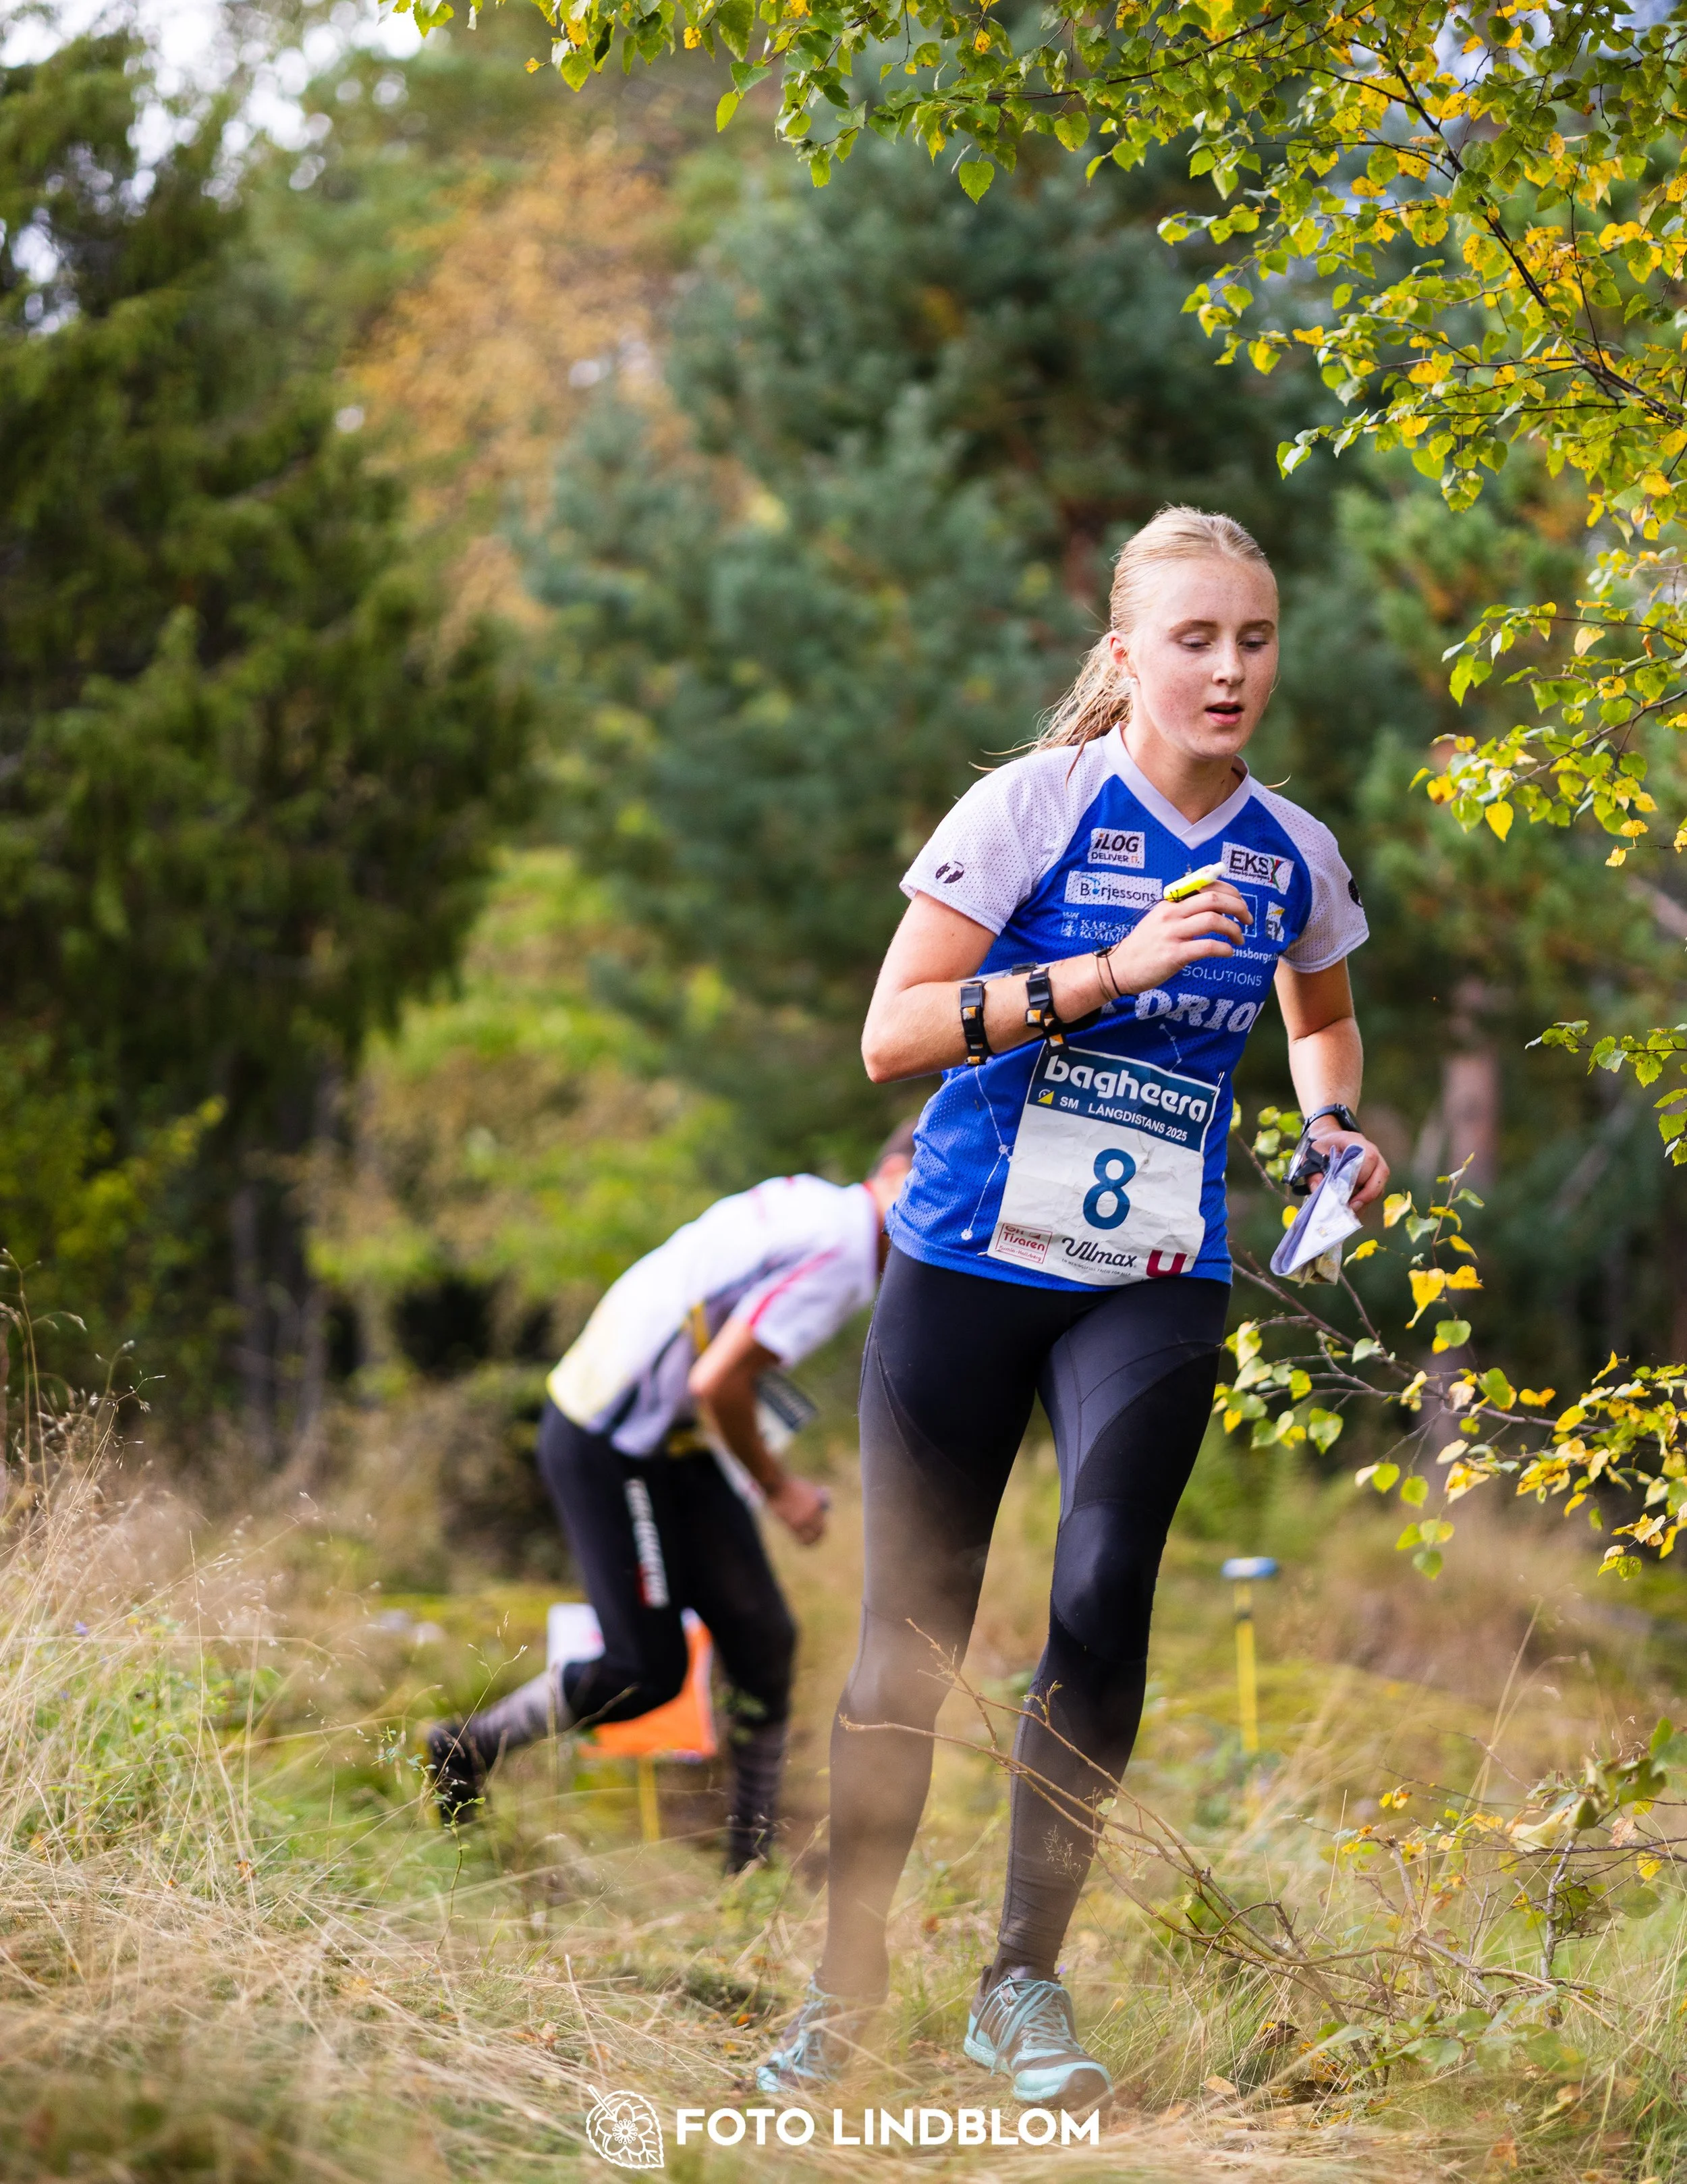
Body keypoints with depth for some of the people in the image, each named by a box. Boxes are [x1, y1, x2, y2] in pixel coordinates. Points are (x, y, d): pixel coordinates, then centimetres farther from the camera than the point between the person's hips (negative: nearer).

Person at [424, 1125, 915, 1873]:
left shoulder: (806, 1199, 8)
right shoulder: (837, 1251, -21)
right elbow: (718, 1382, -25)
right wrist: (777, 1484, -10)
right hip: (609, 1448, -10)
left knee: (761, 1638, 6)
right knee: (648, 1670, -5)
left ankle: (753, 1861, 11)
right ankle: (465, 1750, 15)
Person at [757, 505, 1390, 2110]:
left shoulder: (1295, 859, 5)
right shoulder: (1034, 806, -9)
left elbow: (1322, 1016, 27)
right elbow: (891, 1034, -14)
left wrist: (1334, 1122, 5)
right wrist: (1109, 971, -22)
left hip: (1156, 1284, 2)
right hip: (970, 1261, -2)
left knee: (1105, 1597, -15)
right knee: (913, 1631, 0)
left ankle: (1023, 1985, 0)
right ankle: (842, 1994, 14)